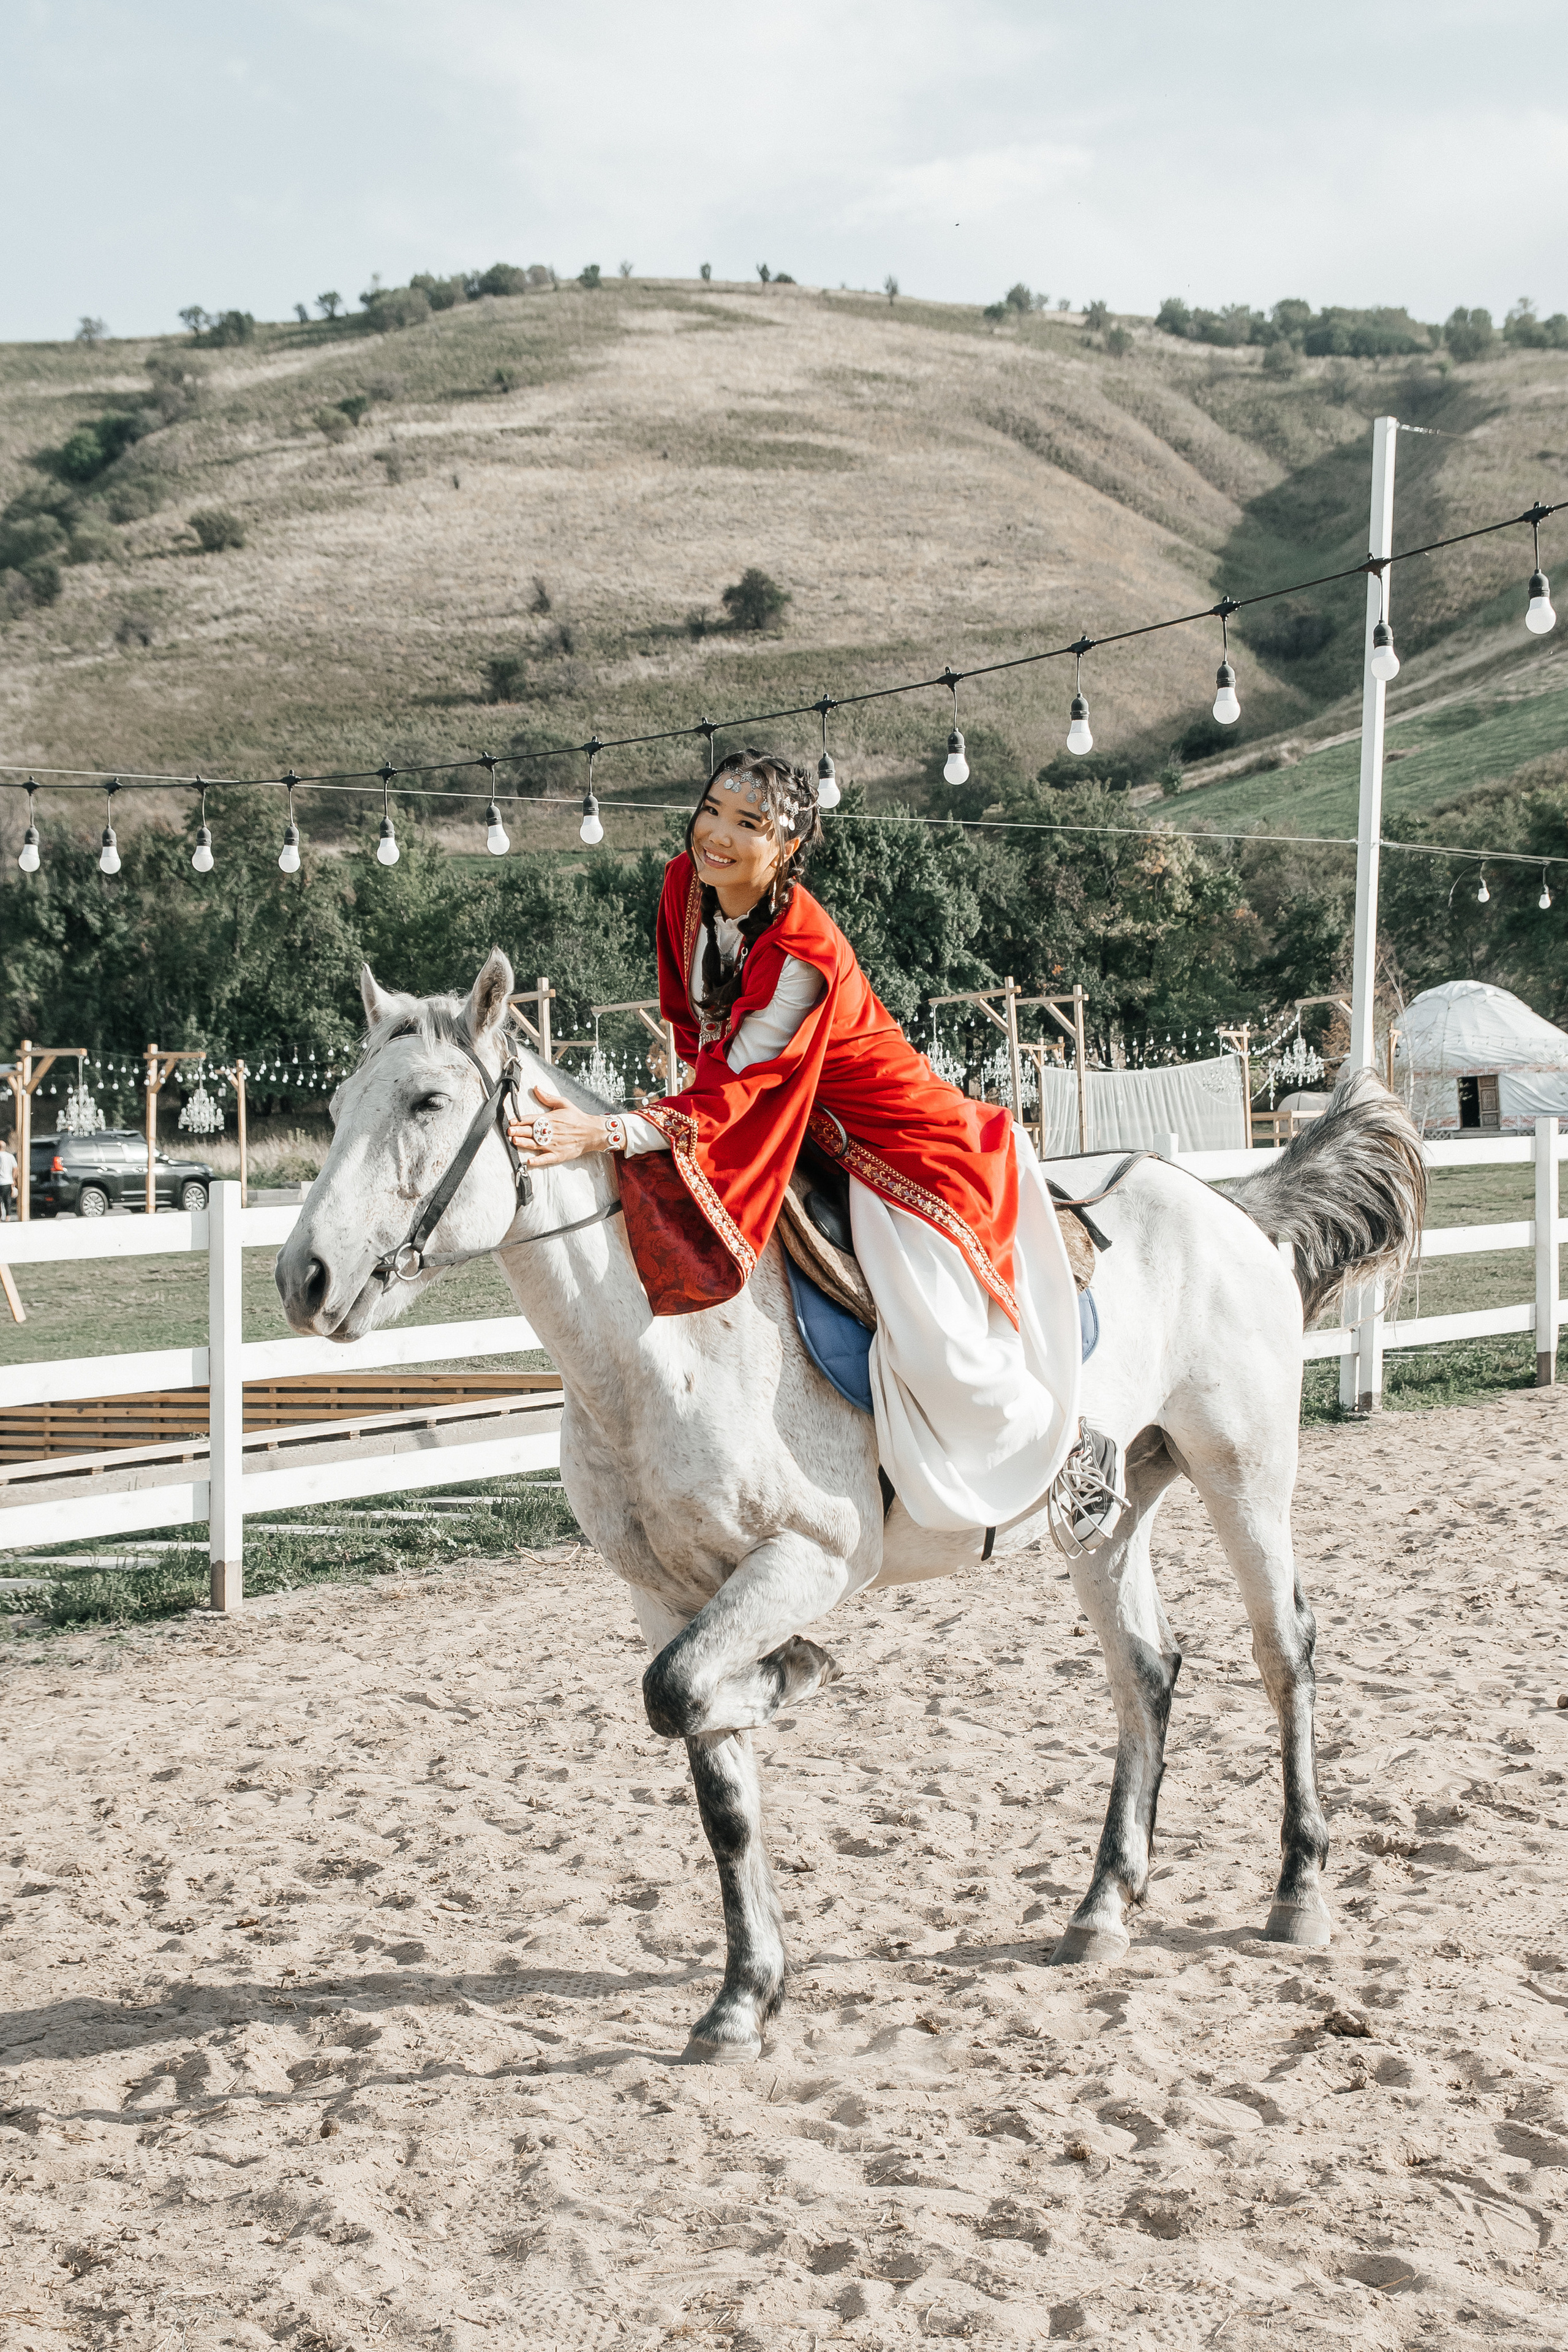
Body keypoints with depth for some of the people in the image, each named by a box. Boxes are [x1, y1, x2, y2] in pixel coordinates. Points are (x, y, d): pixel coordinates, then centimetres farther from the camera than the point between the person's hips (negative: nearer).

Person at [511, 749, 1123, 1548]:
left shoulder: (804, 952, -32)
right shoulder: (686, 885, -9)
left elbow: (735, 1089, -32)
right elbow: (695, 1025, 9)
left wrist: (605, 1133, -41)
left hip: (893, 1133, -8)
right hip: (775, 1125, 9)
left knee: (938, 1341, -15)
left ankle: (1073, 1450, 13)